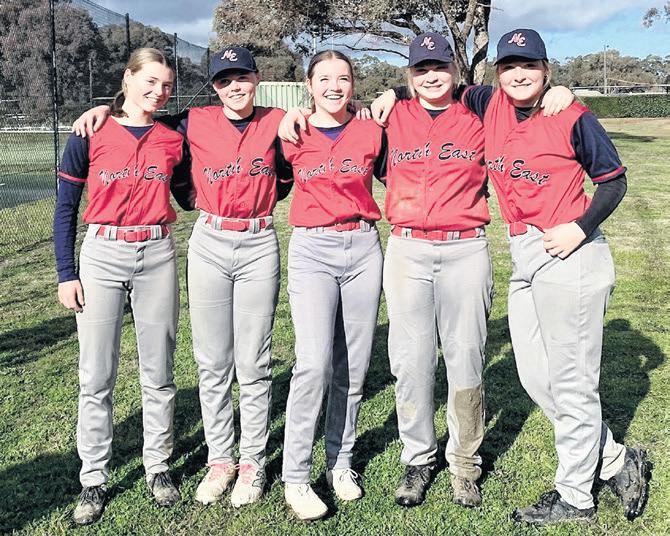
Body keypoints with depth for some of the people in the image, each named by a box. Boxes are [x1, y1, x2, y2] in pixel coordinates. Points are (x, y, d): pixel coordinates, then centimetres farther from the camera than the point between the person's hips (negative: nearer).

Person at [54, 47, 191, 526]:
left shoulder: (173, 139, 5)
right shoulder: (89, 135, -1)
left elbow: (187, 197, 17)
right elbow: (66, 208, 2)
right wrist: (66, 273, -2)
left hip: (158, 257, 2)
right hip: (101, 257, -2)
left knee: (158, 373, 9)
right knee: (97, 377, 3)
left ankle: (159, 466, 25)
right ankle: (94, 480, 16)